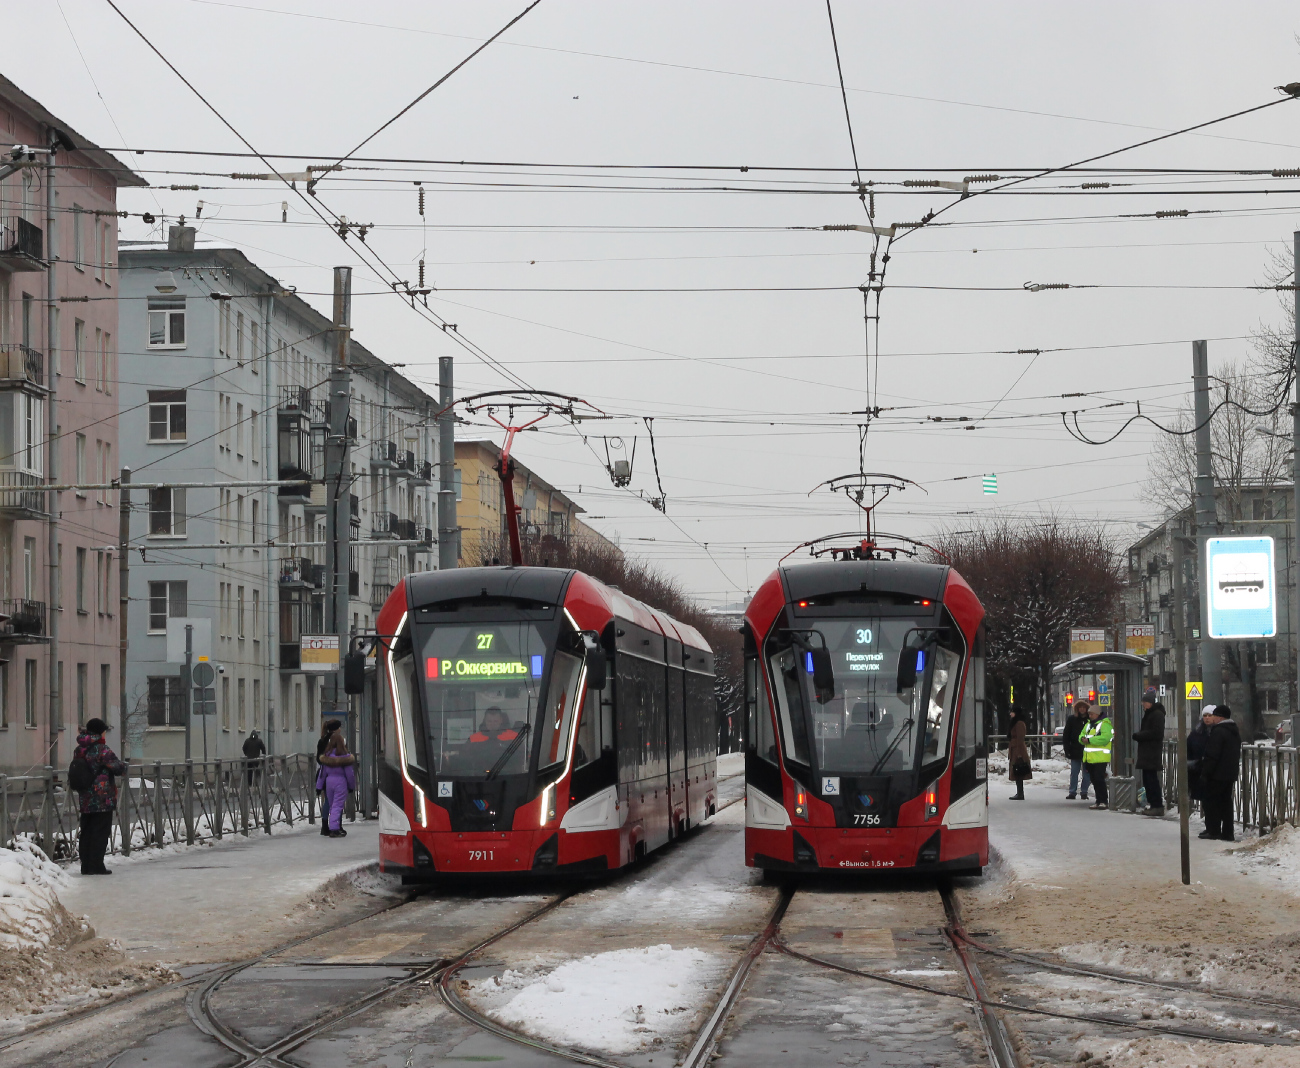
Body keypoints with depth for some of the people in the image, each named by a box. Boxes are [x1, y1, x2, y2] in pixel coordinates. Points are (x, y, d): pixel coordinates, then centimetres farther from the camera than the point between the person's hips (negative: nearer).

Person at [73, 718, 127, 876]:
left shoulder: (78, 750, 8)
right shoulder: (101, 749, -15)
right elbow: (119, 768, -14)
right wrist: (123, 767, 9)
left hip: (85, 799, 7)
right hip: (102, 799, -7)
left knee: (86, 832, 13)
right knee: (100, 832, -2)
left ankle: (86, 865, 15)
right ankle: (96, 865, -4)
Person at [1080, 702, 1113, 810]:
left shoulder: (1104, 724, -10)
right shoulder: (1089, 724, 19)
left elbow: (1105, 737, -23)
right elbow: (1082, 735, 23)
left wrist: (1090, 740, -22)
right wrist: (1083, 738, -2)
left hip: (1100, 758, -9)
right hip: (1090, 758, 9)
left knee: (1099, 779, -13)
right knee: (1094, 780, 11)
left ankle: (1104, 801, -10)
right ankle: (1099, 801, 16)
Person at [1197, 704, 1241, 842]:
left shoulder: (1218, 732, -17)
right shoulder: (1235, 731, 15)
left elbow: (1212, 755, -21)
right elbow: (1237, 754, 22)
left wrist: (1205, 773, -17)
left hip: (1217, 774, -9)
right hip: (1231, 773, 9)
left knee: (1210, 801, 0)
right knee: (1226, 802, 10)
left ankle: (1213, 830, -1)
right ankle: (1227, 833, 9)